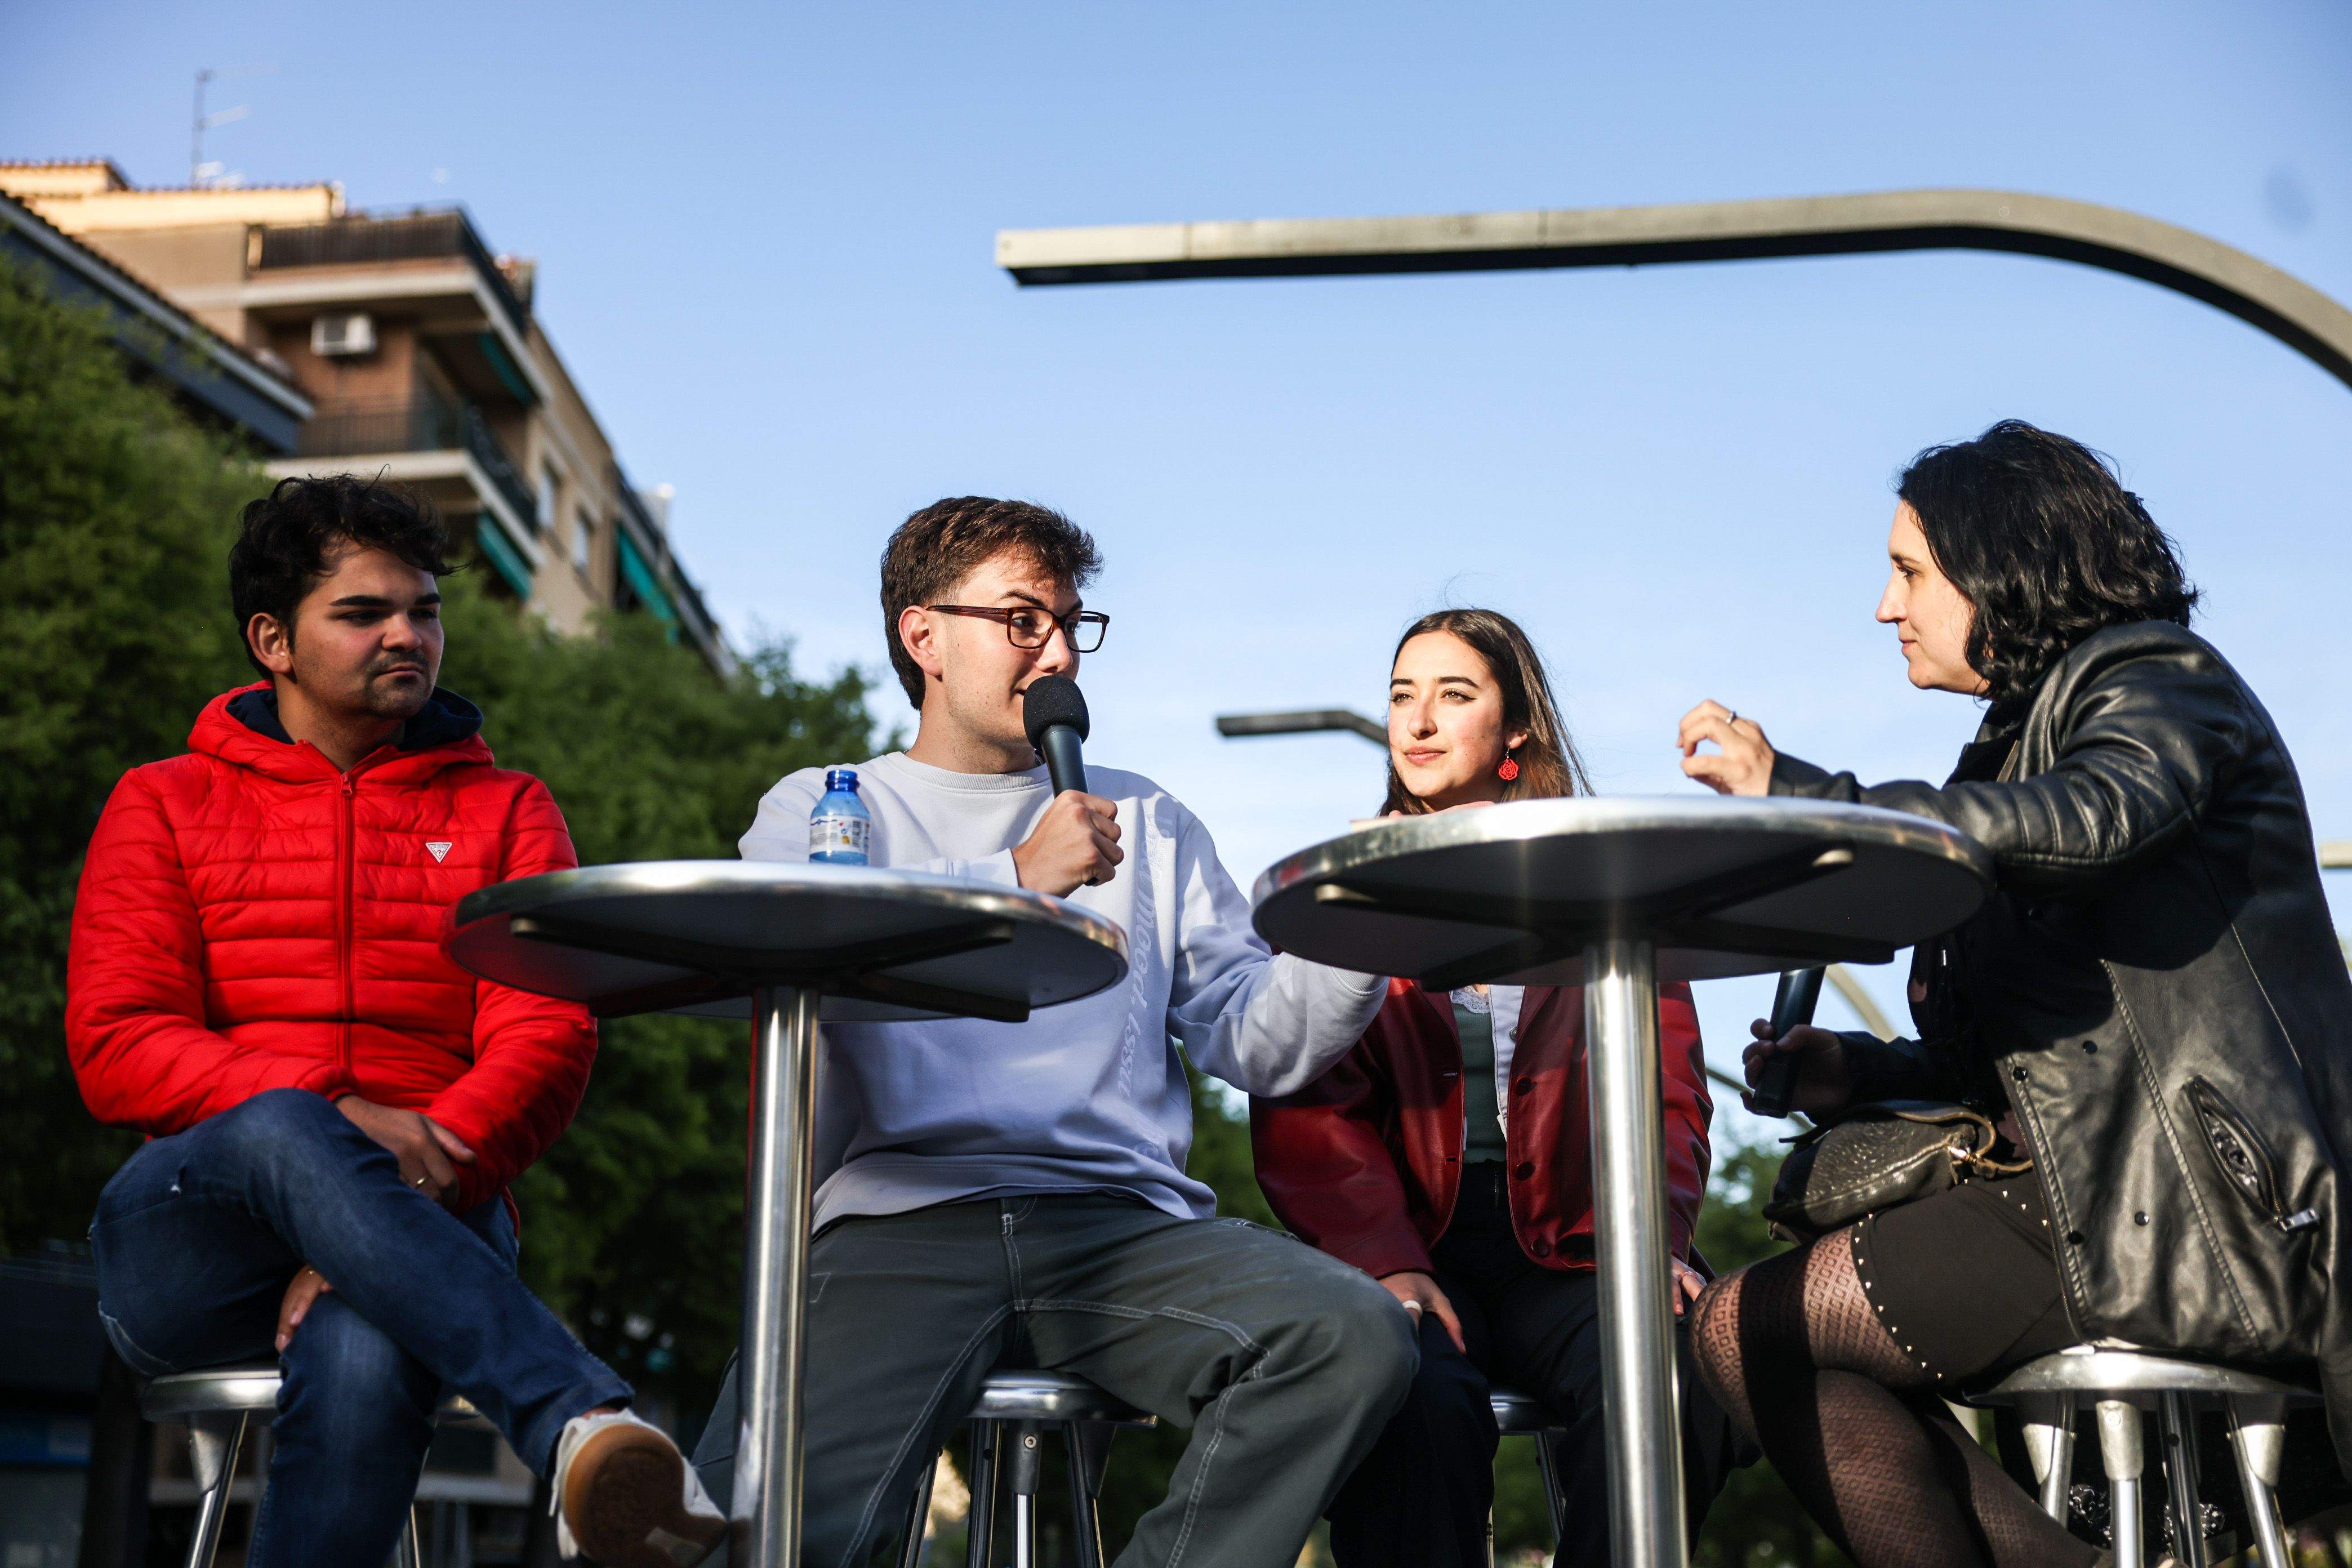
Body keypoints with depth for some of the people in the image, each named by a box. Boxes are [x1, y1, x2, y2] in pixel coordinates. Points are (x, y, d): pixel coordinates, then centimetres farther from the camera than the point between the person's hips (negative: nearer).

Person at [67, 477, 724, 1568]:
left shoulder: (506, 813, 16)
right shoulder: (165, 805, 14)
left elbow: (548, 1040, 1)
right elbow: (116, 1045, 1)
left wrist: (431, 1158, -20)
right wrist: (332, 1124, -16)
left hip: (424, 1217, 0)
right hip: (187, 1249, 0)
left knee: (367, 1364, -37)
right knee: (284, 1130, -37)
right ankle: (581, 1425, -50)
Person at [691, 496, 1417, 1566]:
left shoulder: (1145, 822, 25)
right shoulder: (820, 808, 17)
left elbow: (1254, 1040, 16)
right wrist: (1017, 881, -15)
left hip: (1125, 1224, 3)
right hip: (901, 1222, -3)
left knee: (1358, 1337, -26)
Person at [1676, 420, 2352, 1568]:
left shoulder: (2157, 678, -3)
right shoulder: (2022, 740, 24)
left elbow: (2092, 821, -29)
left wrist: (1799, 792, -27)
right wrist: (1860, 1073, 6)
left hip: (2204, 1203, -10)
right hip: (2102, 1188, 10)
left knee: (1749, 1332, -15)